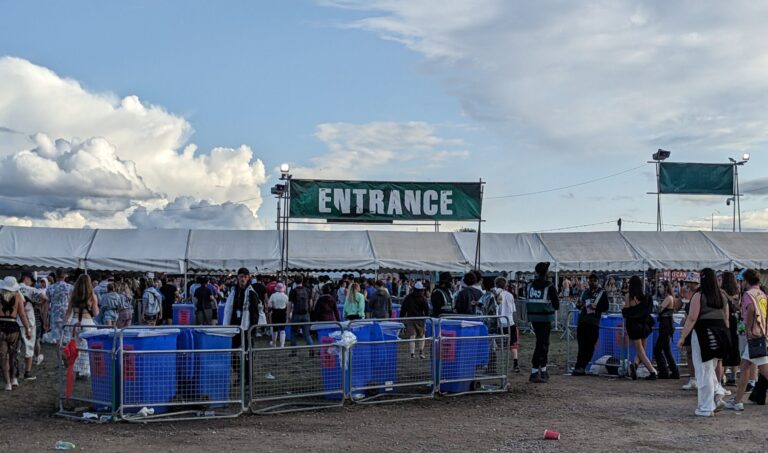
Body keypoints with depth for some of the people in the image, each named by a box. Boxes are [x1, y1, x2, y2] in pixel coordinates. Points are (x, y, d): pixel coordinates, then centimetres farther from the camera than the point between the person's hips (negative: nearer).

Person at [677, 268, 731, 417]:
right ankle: (716, 398, 11)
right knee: (710, 369, 21)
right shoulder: (722, 296, 9)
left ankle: (706, 408, 3)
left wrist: (682, 337, -10)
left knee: (703, 371, 0)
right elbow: (726, 318, 14)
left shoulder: (698, 296, -10)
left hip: (702, 334, -6)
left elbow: (692, 319, -14)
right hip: (719, 336, 6)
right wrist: (724, 335, 24)